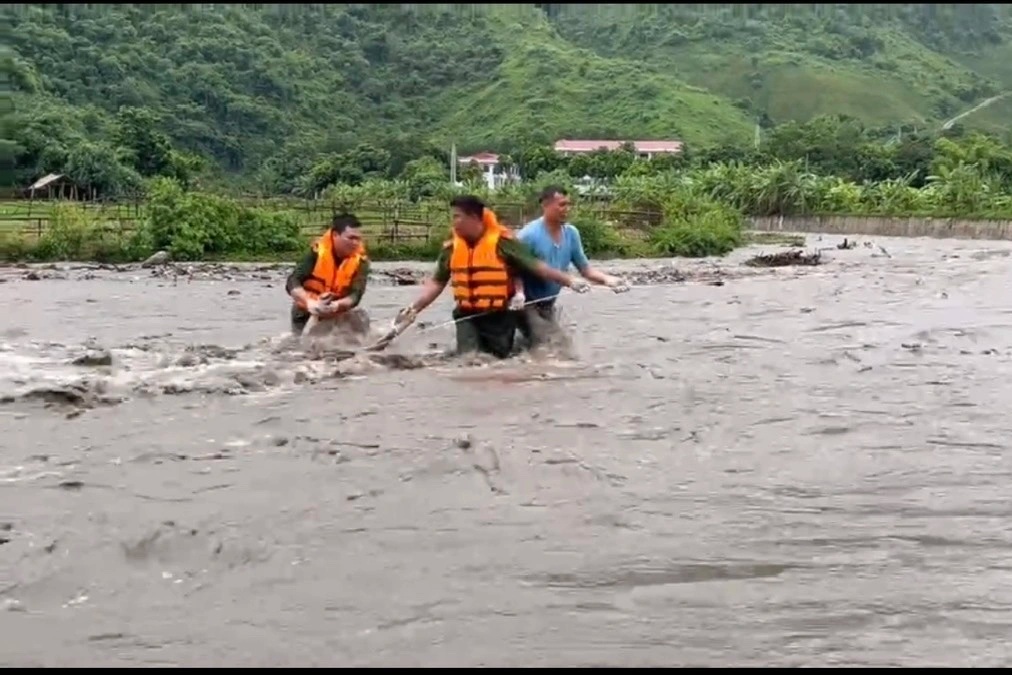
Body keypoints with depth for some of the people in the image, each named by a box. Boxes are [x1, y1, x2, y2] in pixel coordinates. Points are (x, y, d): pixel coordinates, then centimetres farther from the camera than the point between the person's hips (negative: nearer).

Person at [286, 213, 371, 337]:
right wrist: (310, 303, -45)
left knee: (360, 318, -18)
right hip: (308, 311, -1)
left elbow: (355, 295, -25)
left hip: (339, 313, 1)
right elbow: (292, 283, -27)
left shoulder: (360, 260, -17)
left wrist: (335, 306, -46)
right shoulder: (318, 251, -21)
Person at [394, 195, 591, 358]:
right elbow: (437, 282, 12)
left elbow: (536, 266, -7)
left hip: (499, 316, -3)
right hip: (467, 316, 3)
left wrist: (569, 280, -11)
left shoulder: (502, 241, -10)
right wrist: (414, 308, 5)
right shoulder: (452, 247, 4)